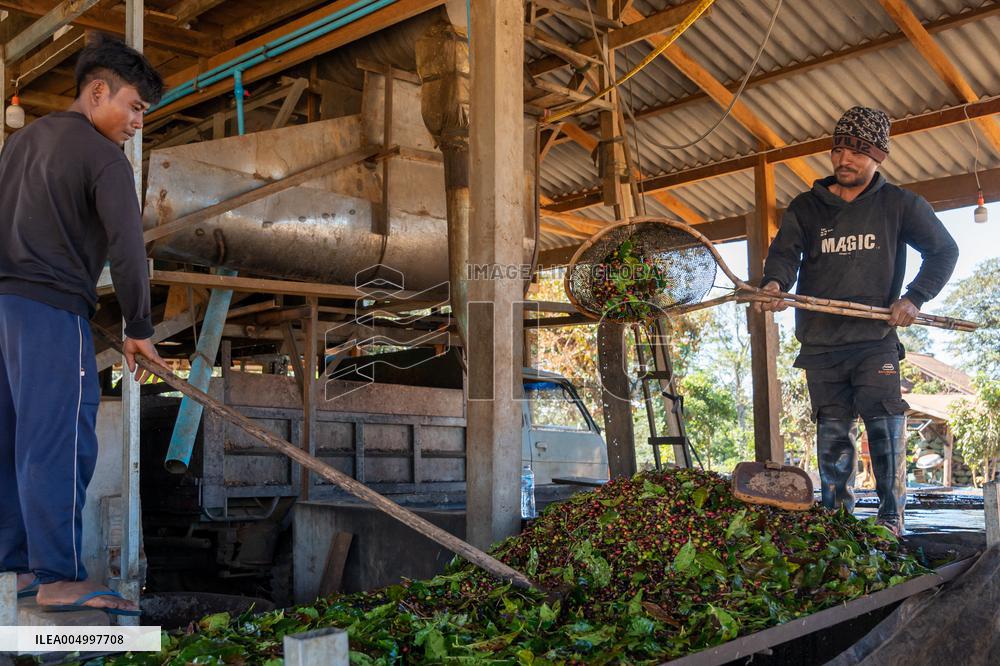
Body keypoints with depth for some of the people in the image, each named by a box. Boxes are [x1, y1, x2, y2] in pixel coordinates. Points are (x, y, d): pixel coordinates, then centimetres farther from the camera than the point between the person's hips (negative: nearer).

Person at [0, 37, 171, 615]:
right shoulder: (103, 157, -5)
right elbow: (127, 248, -12)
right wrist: (140, 329, -4)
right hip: (49, 307, -8)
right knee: (59, 441, -9)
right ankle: (61, 578, -9)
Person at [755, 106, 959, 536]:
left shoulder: (899, 205, 7)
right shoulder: (805, 207, 10)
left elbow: (944, 251, 13)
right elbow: (785, 252, -2)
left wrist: (915, 298, -2)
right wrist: (774, 283, -26)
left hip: (876, 341, -2)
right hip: (820, 344, 2)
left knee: (886, 429, -10)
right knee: (832, 436, 6)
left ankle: (891, 521, -1)